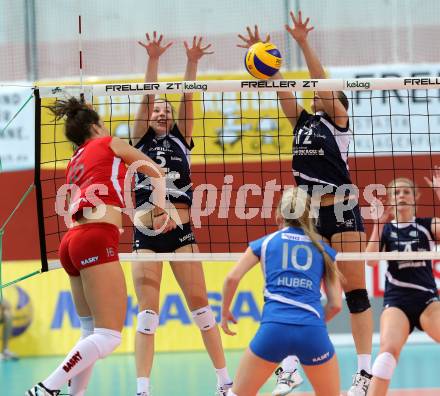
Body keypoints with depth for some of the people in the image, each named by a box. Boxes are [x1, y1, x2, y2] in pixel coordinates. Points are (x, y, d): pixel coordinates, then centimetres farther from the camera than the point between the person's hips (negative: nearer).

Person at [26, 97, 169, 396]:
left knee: (92, 334, 15)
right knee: (108, 337, -14)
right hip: (96, 240, -8)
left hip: (74, 240, 8)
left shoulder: (74, 164, 26)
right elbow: (156, 173, 21)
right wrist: (160, 211, 35)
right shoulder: (108, 143, 12)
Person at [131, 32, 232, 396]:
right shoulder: (141, 140, 10)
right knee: (148, 311, -4)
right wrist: (153, 61, -12)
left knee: (200, 304, 1)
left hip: (181, 232, 1)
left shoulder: (181, 139, 13)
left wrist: (192, 63, -10)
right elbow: (146, 97, -1)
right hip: (146, 233, -1)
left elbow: (187, 98, 3)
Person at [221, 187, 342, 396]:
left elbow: (232, 277, 5)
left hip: (274, 329, 0)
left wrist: (225, 311, 21)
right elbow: (336, 304, 13)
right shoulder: (323, 249, 17)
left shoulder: (265, 242, 16)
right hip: (313, 332, 0)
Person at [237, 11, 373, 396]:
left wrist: (304, 43, -21)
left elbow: (322, 80, -12)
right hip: (308, 214, 6)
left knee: (355, 290, -5)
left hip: (342, 211, -6)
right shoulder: (303, 120, 13)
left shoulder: (338, 118, 0)